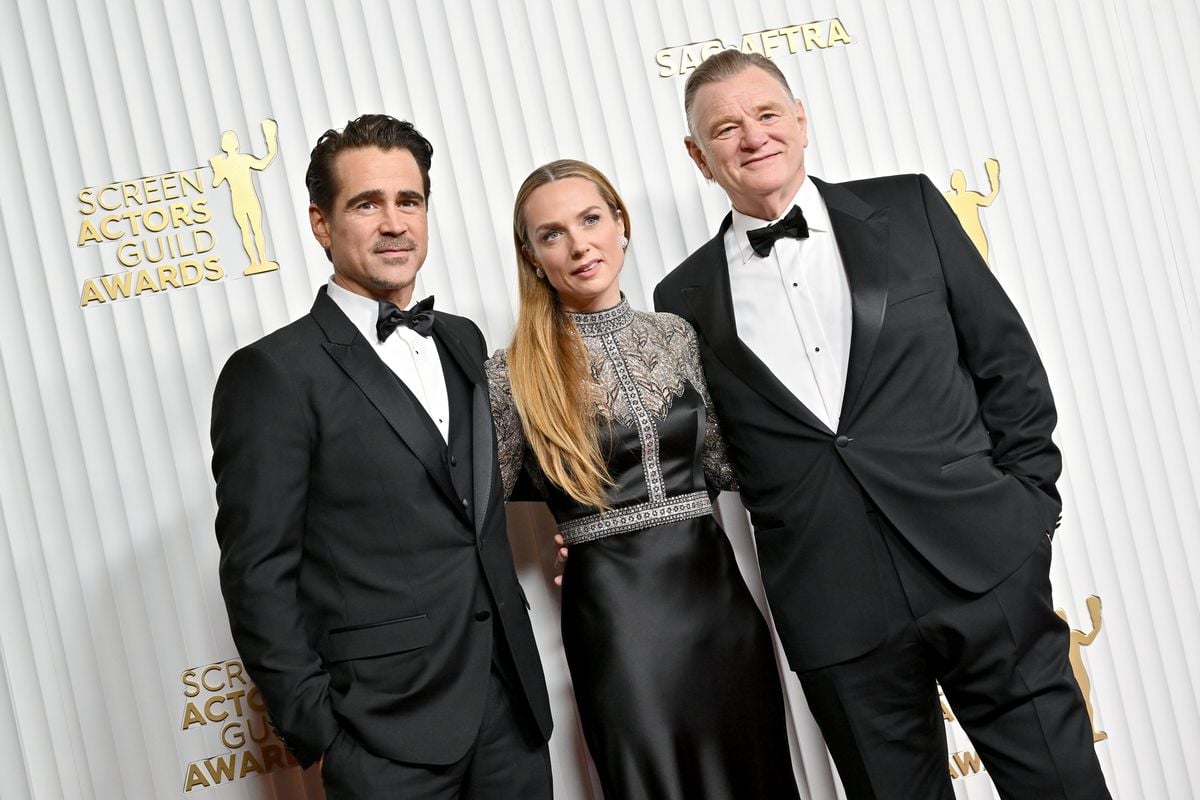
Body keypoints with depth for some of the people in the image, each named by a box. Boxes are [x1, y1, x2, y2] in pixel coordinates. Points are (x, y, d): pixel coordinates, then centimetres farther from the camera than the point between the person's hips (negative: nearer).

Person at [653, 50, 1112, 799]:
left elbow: (1007, 359, 7)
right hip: (834, 616, 0)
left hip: (985, 566, 0)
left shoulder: (909, 208, 6)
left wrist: (1028, 503, 2)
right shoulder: (686, 300, 6)